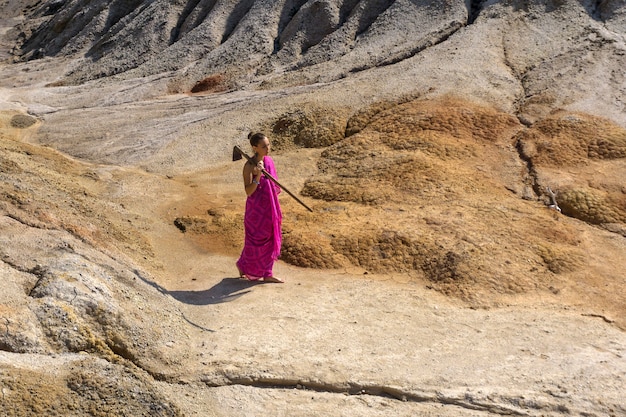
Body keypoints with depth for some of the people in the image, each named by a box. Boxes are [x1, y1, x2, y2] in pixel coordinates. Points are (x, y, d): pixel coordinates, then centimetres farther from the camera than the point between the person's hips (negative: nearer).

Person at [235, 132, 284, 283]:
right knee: (256, 240, 5)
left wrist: (275, 208, 15)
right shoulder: (249, 166, -18)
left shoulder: (268, 160, 4)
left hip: (270, 207, 7)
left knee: (269, 239, 12)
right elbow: (248, 191, -22)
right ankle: (244, 267, 29)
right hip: (256, 208, -7)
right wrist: (258, 176, -35)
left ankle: (267, 274, 22)